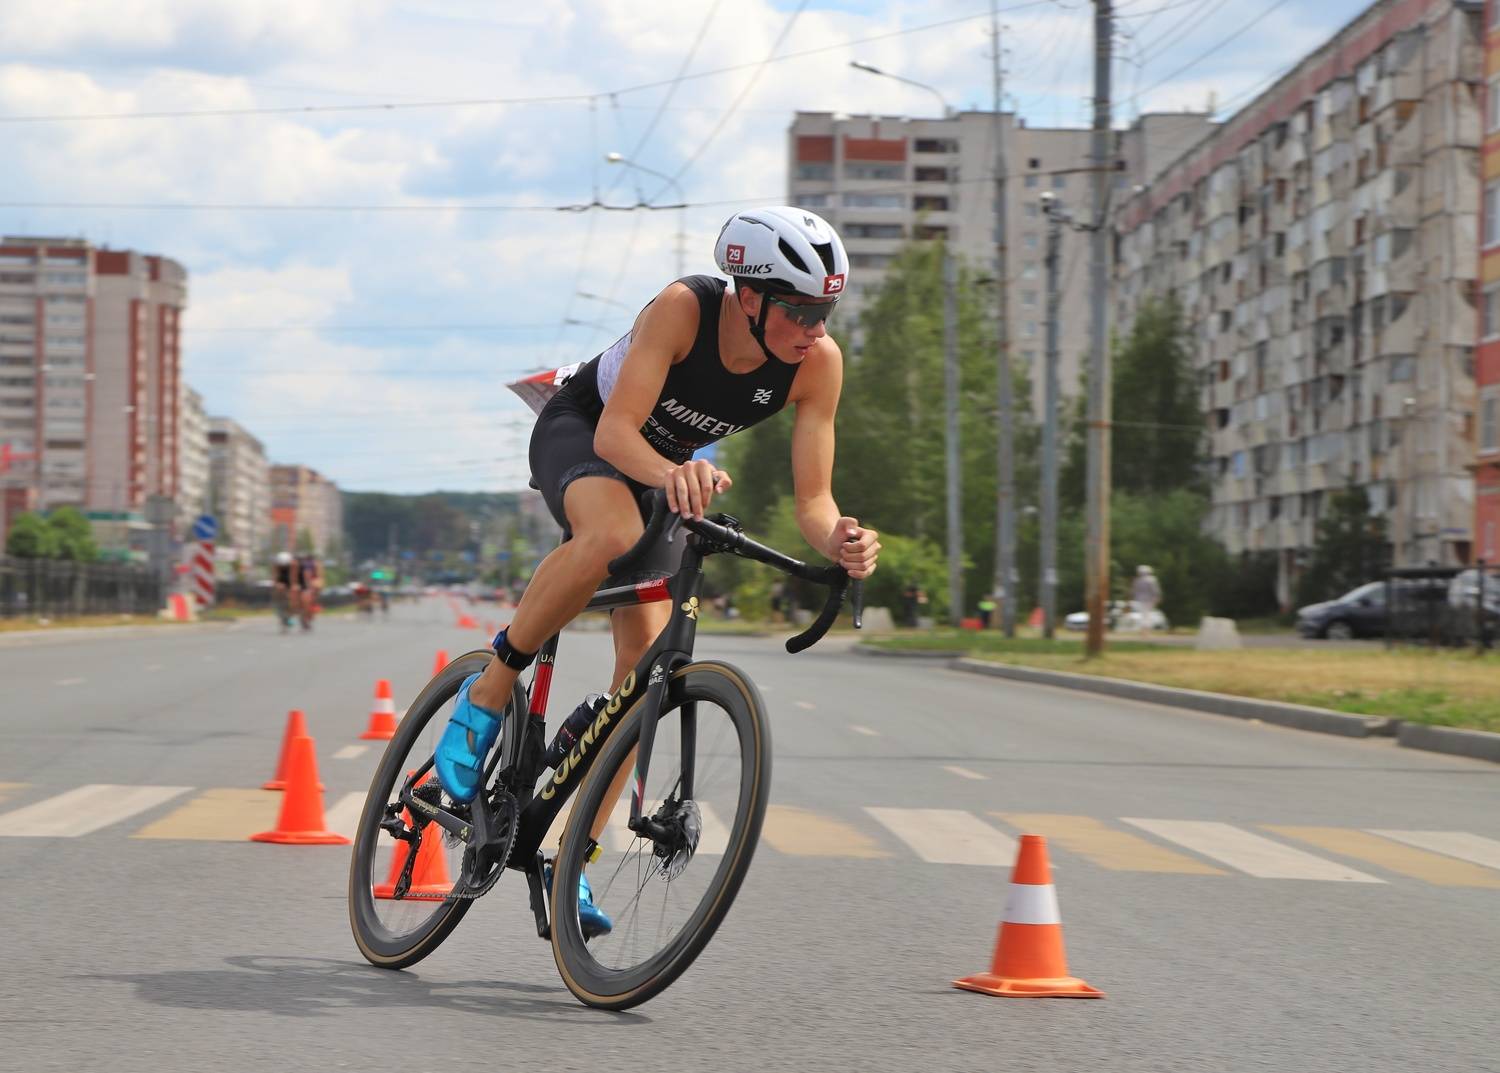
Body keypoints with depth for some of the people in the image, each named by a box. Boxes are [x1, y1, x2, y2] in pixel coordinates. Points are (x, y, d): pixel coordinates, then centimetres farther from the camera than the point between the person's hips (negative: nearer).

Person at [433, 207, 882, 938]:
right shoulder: (683, 308, -34)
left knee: (646, 650, -10)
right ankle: (489, 692, -19)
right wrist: (669, 474, -60)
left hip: (670, 473, 4)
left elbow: (812, 497, -21)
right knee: (612, 533, -39)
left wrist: (839, 541, -44)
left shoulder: (818, 363, -23)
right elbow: (614, 432, -38)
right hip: (578, 430, -4)